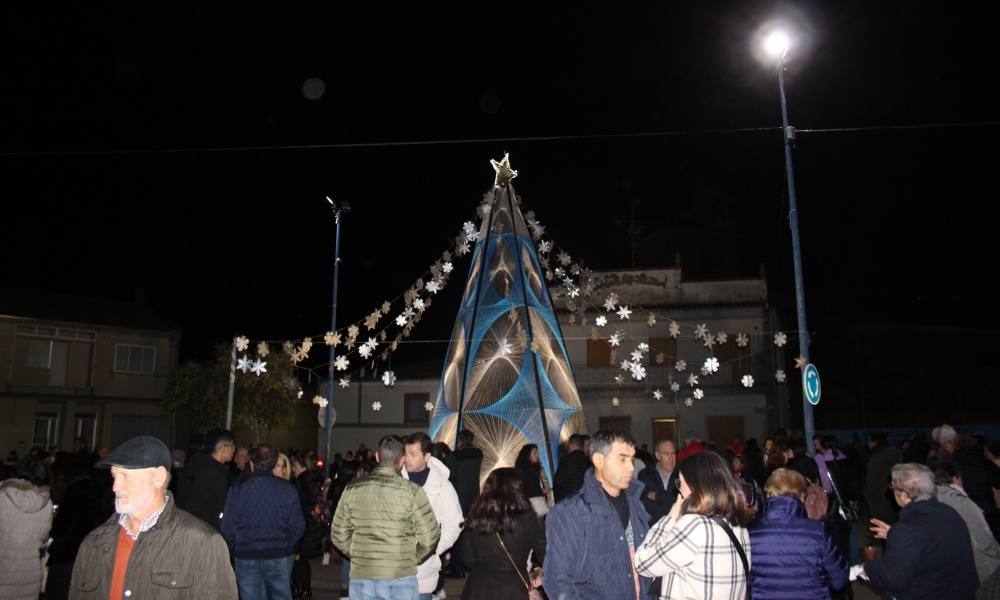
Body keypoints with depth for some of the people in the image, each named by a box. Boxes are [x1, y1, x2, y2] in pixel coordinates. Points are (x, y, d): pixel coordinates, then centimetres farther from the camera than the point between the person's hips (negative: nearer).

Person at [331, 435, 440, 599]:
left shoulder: (352, 489, -2)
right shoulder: (413, 492, -11)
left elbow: (339, 536, 4)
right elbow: (429, 538, -8)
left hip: (361, 578, 3)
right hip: (400, 579, -2)